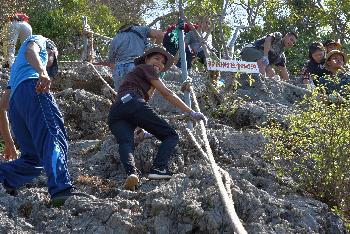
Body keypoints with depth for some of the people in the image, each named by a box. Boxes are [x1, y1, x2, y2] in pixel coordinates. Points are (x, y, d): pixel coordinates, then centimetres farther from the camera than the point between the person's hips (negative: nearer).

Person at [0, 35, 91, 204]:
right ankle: (61, 189, -44)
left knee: (33, 158, 7)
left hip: (15, 101, 8)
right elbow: (30, 50, -1)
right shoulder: (39, 40, 28)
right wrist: (42, 71, -21)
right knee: (54, 137, -24)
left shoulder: (16, 68, 45)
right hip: (32, 88, -8)